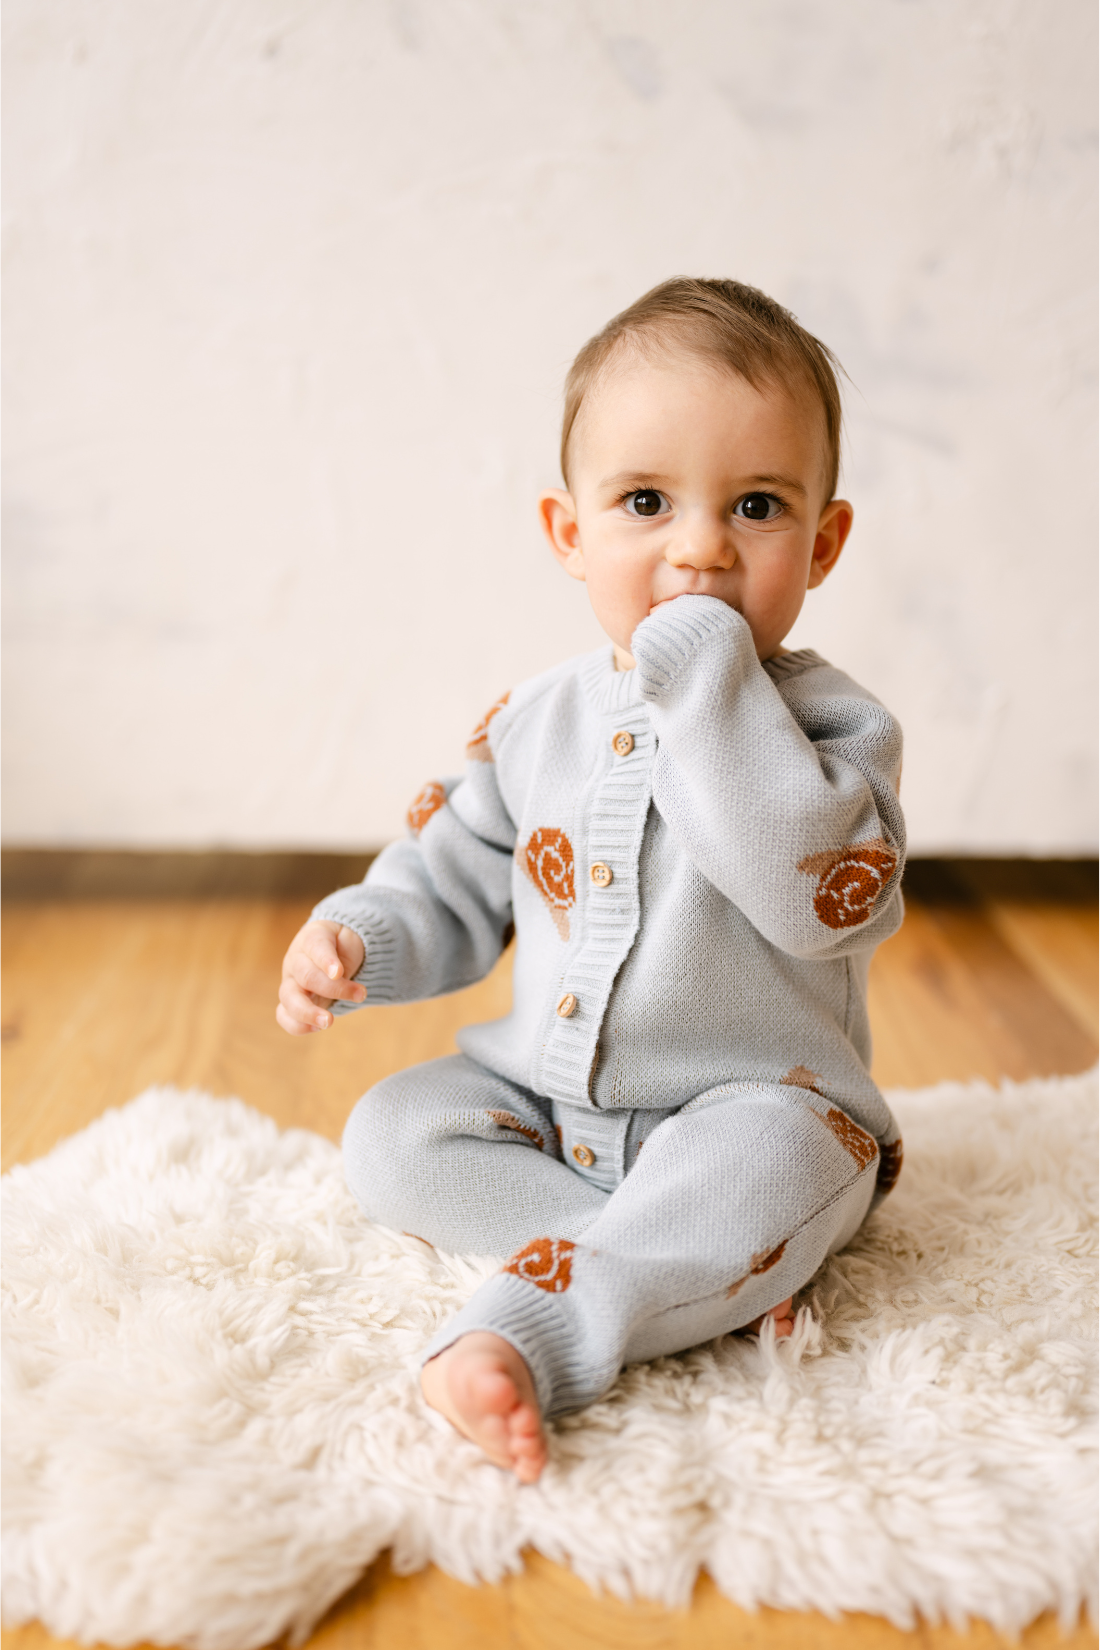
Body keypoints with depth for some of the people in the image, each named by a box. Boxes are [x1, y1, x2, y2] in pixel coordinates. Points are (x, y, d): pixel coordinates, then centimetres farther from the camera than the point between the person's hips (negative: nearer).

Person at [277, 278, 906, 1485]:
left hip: (750, 1106, -5)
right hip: (543, 1104, 6)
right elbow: (452, 886, 12)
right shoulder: (534, 724, 1)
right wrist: (356, 938, -9)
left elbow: (819, 895, -33)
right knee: (391, 1133, -12)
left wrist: (707, 679, -30)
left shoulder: (827, 722, -12)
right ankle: (692, 1268, -20)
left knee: (764, 1161, -35)